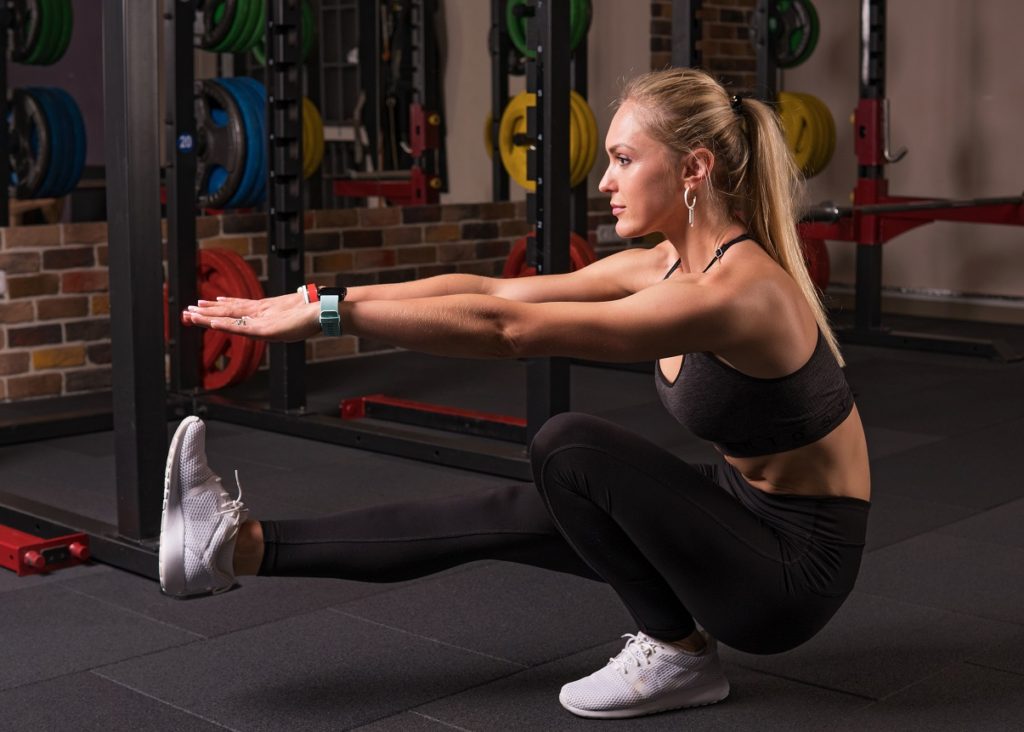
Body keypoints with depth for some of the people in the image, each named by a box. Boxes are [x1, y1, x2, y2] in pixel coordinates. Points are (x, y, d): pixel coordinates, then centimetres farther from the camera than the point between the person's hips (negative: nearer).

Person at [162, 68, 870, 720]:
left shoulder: (735, 291, -29)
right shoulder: (669, 264, -2)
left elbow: (509, 329, -33)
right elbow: (492, 290, -4)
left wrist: (329, 314, -29)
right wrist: (323, 298, -9)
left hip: (796, 564, -8)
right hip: (741, 510, 8)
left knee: (568, 445, -22)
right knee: (498, 516, 1)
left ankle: (679, 653, -4)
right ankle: (239, 545, 3)